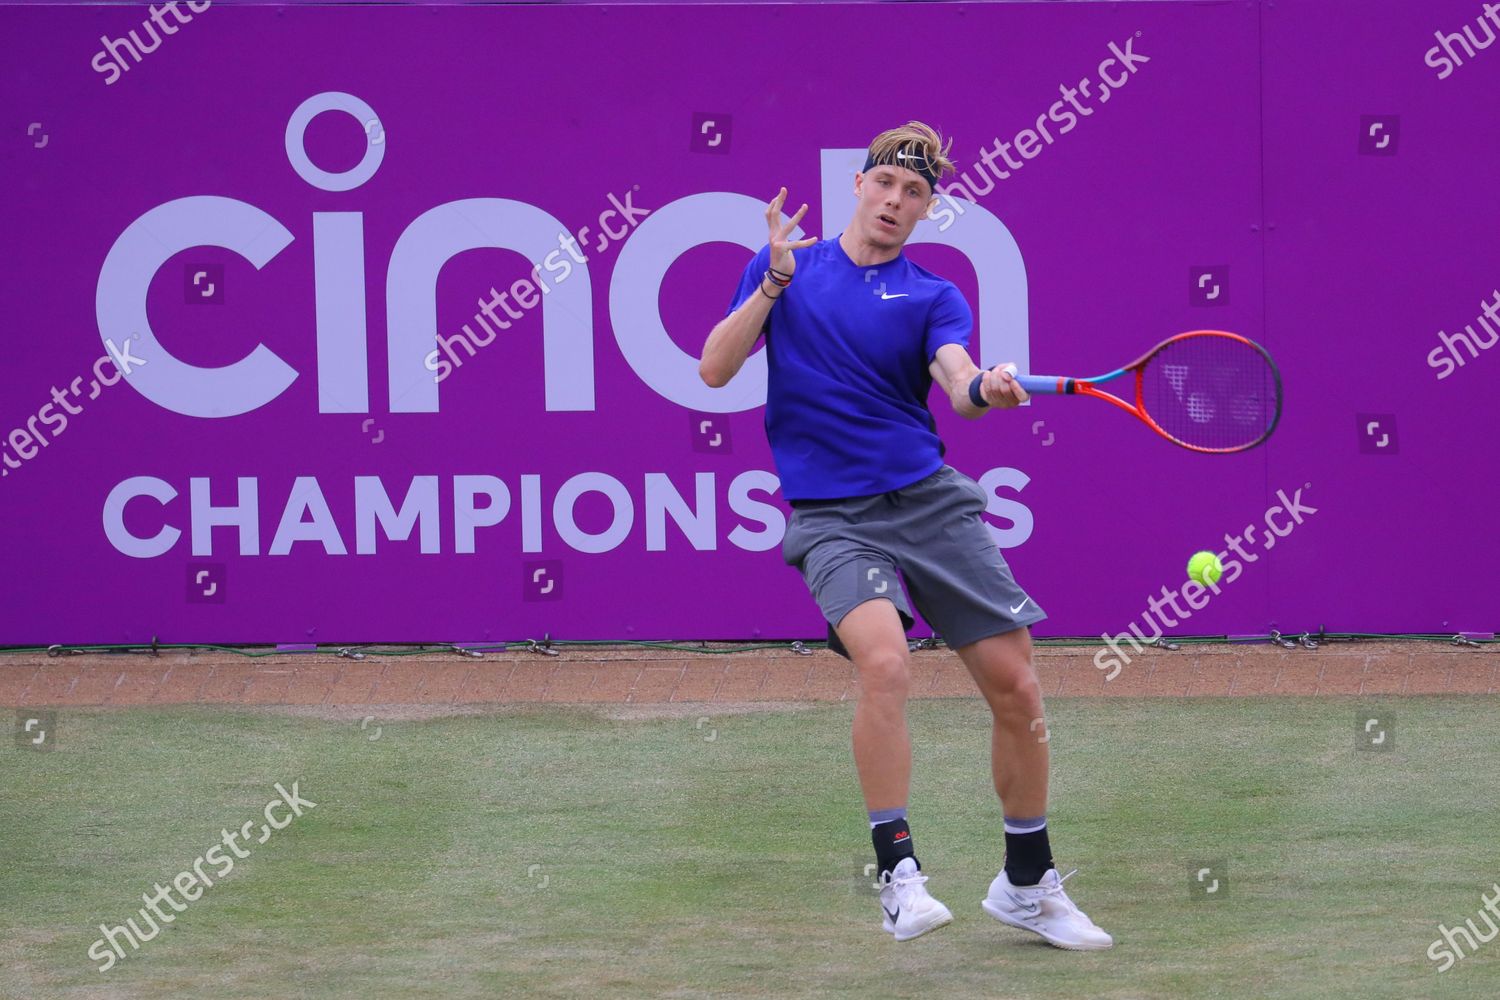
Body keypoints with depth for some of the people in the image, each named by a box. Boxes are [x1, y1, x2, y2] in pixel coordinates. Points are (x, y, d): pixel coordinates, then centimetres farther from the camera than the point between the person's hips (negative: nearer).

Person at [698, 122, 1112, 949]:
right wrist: (776, 281, -11)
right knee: (884, 658, -29)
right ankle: (897, 874, -24)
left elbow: (959, 383, -11)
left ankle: (1027, 885, 18)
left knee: (1016, 685, -1)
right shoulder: (783, 268, 9)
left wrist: (987, 389, -35)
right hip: (832, 517, -2)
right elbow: (715, 369, -1)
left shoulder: (933, 297, 8)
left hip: (931, 501, 3)